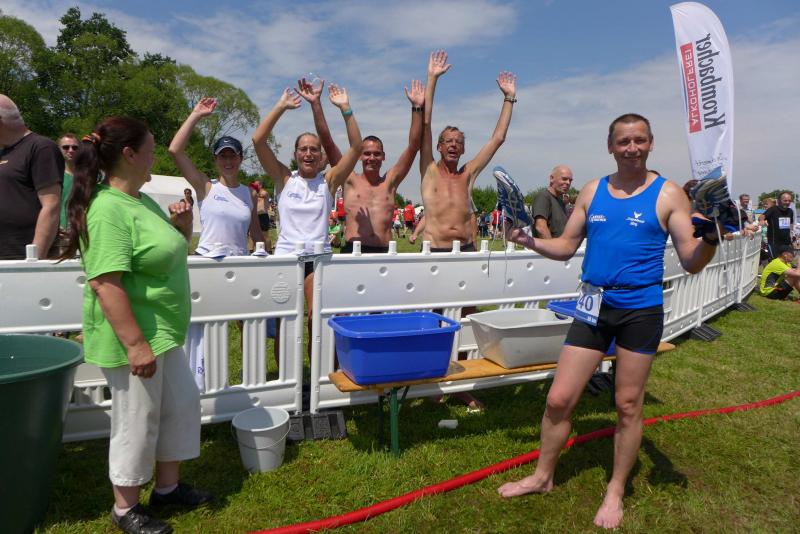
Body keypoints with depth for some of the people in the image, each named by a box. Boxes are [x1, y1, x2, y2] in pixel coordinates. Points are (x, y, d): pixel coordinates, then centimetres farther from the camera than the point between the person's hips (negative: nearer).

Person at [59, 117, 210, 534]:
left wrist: (183, 228, 2)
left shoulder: (142, 200, 9)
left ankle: (168, 486, 37)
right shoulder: (108, 209, -21)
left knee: (182, 404, 18)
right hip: (133, 337, -10)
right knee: (137, 421, 6)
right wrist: (135, 344, -26)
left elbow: (164, 254, 21)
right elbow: (104, 282, -27)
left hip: (164, 332, 10)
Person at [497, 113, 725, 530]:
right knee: (558, 399, 4)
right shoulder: (592, 191, 6)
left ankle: (615, 491, 29)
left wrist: (712, 237, -26)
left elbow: (691, 263, -6)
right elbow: (566, 246, 11)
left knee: (628, 406, 9)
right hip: (593, 308, 3)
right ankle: (543, 476, 26)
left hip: (641, 311, -2)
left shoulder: (668, 195, -3)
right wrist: (530, 241, -6)